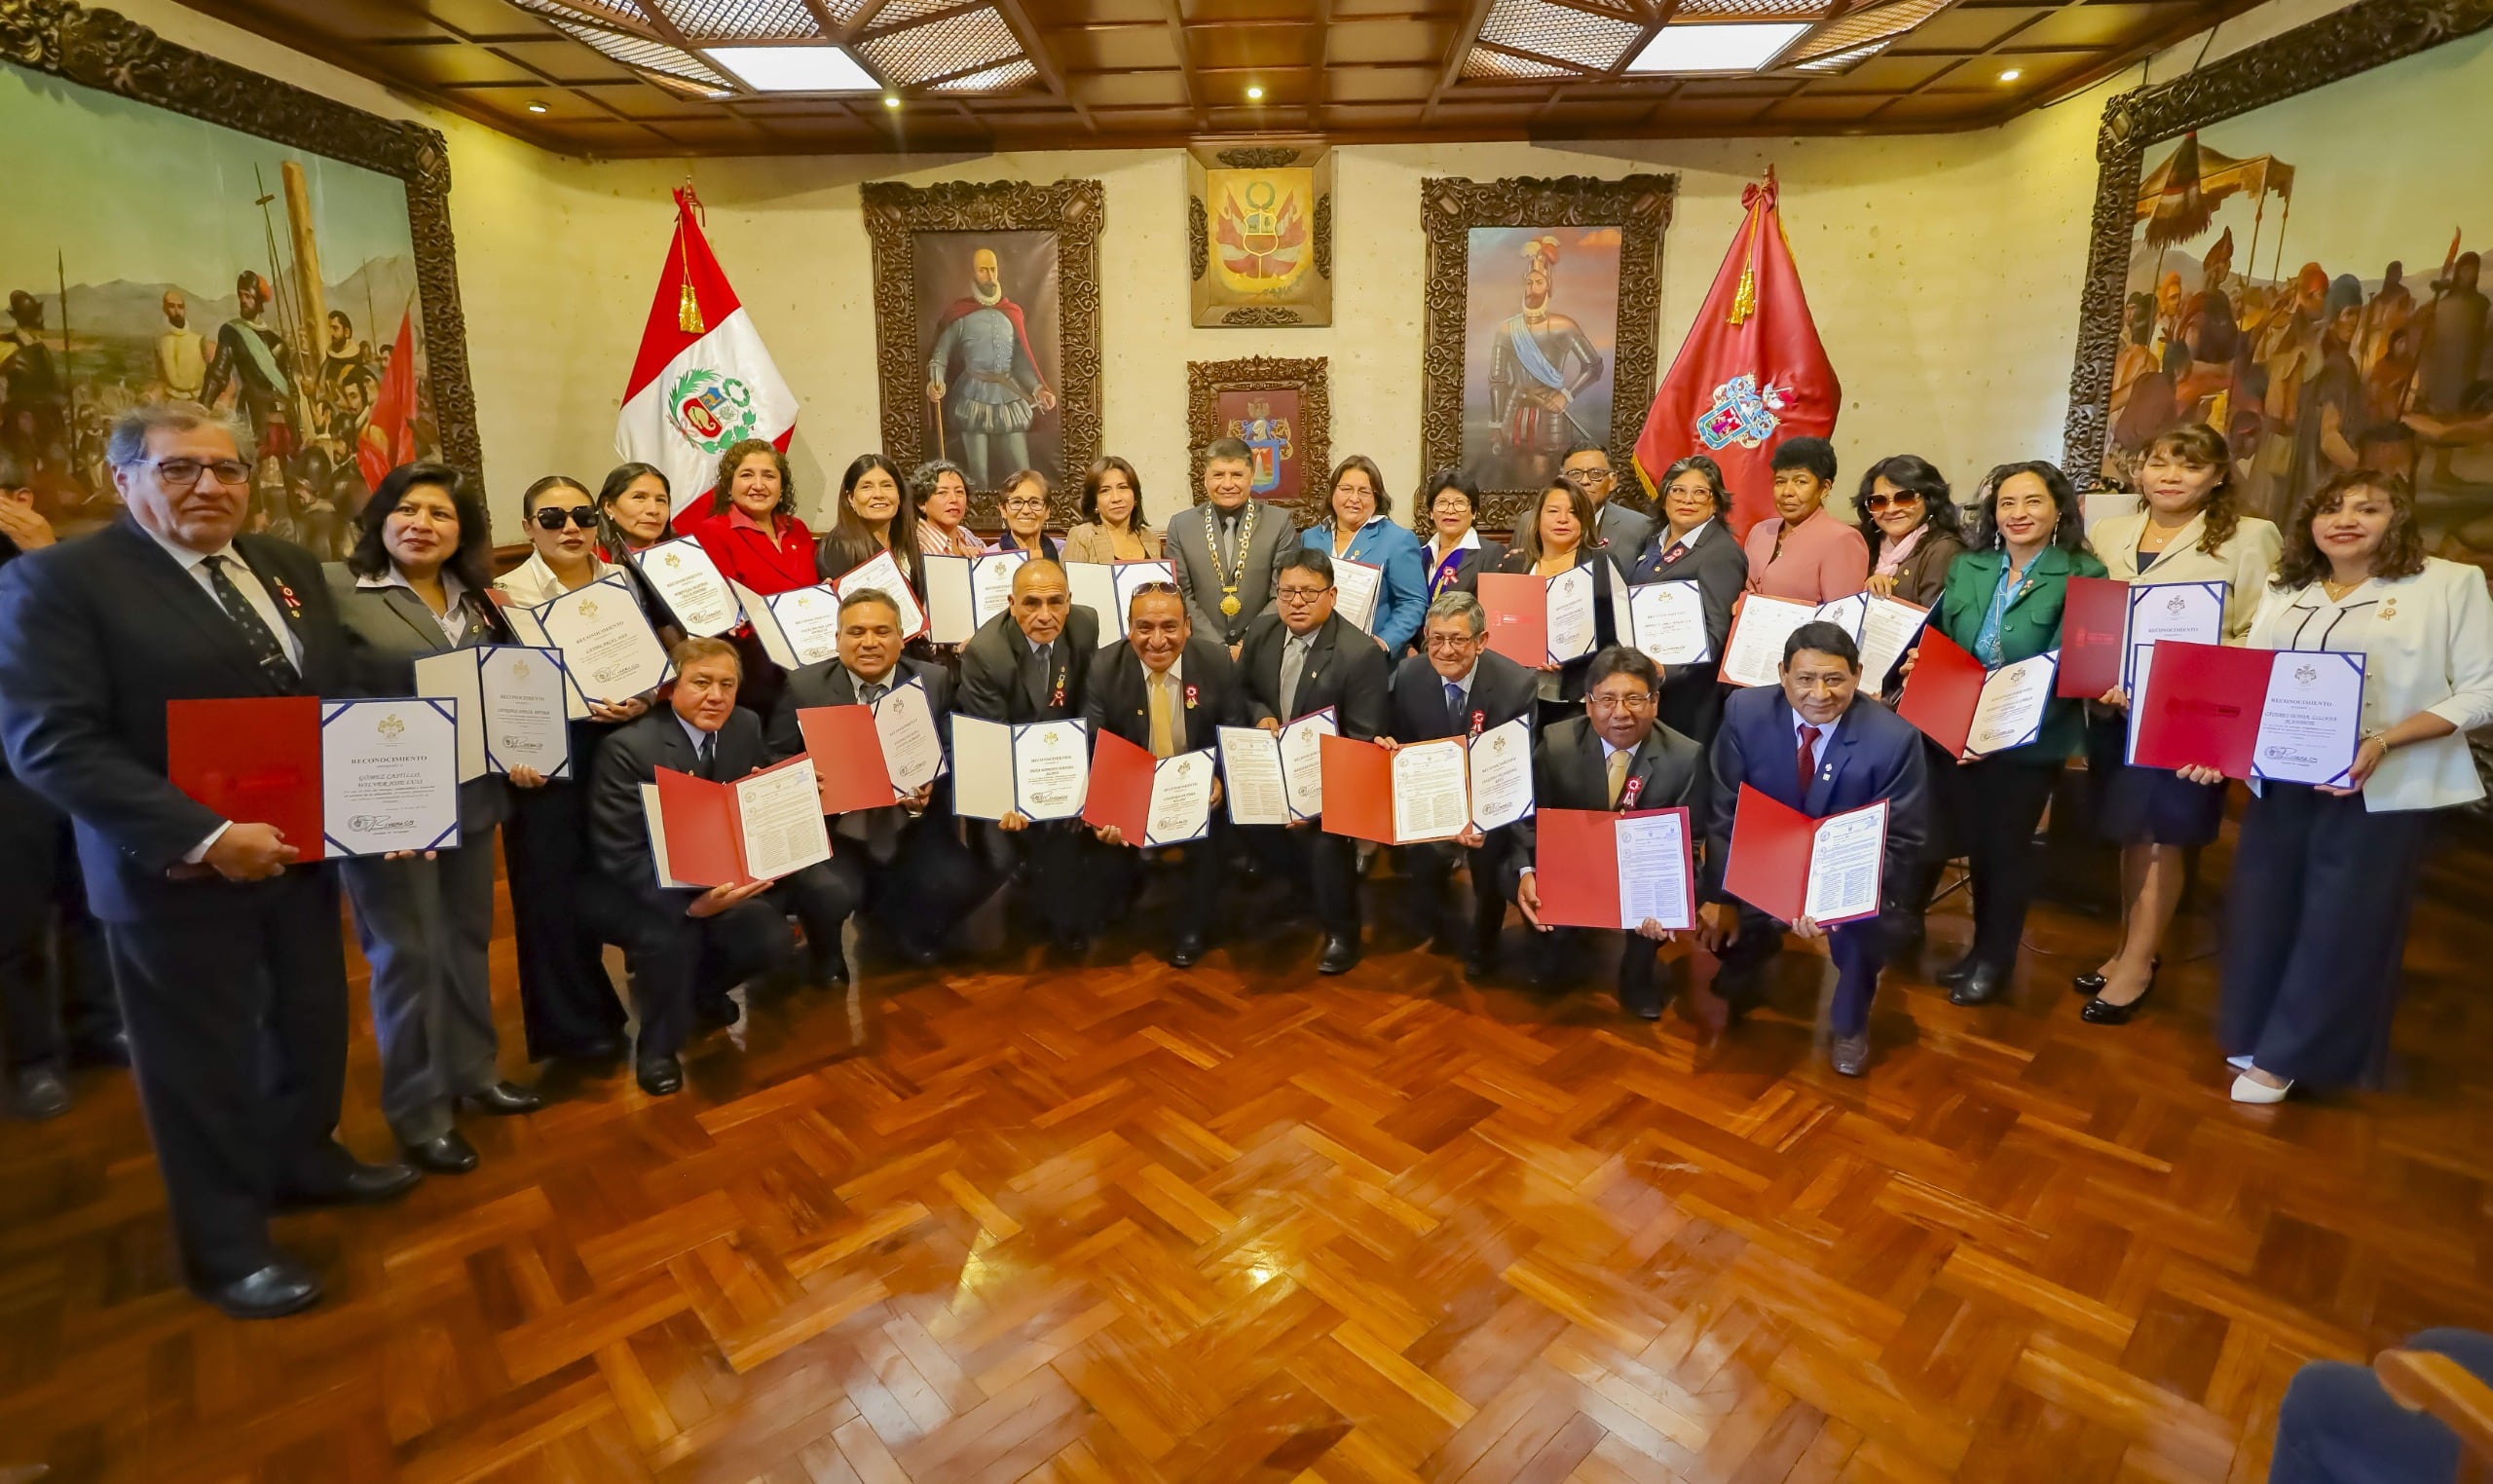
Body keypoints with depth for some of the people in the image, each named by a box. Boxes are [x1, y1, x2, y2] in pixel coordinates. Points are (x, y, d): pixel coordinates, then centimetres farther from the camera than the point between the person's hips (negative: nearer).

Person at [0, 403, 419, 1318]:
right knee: (202, 1063, 10)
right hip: (177, 875, -5)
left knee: (313, 1025, 20)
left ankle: (304, 1158, 44)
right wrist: (203, 836, -26)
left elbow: (341, 697, 12)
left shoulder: (288, 568, 8)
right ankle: (226, 1248, 28)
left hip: (299, 852, 6)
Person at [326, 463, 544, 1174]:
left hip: (470, 797, 6)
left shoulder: (475, 599, 12)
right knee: (408, 953, 3)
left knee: (467, 939, 17)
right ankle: (418, 1112, 18)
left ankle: (472, 1072, 33)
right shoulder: (335, 588, -8)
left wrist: (519, 751, 3)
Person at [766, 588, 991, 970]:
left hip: (912, 830, 1)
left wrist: (930, 787, -18)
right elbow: (776, 759, 7)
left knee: (959, 883, -25)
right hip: (835, 832, -1)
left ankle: (904, 925, 12)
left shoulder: (934, 681, 2)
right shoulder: (804, 686, 0)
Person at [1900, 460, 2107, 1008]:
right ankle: (1980, 946, 31)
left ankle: (1996, 957, 27)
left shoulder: (2083, 576, -7)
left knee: (2006, 845, 9)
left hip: (2028, 741, -3)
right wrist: (1918, 662, -13)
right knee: (1970, 840, 12)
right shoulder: (1966, 568, 7)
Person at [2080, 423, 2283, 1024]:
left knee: (2160, 838, 5)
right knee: (2130, 834, 13)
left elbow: (2260, 636, -8)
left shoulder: (2250, 537, -4)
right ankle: (2131, 949, 27)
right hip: (2114, 709, 4)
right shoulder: (2106, 533, 7)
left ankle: (2137, 964, 18)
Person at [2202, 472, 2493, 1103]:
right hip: (2280, 782, 4)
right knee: (2262, 914, 9)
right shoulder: (2283, 595, 12)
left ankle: (2285, 1057, 17)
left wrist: (2382, 744, -20)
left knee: (2343, 927, 3)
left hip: (2384, 789, -4)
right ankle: (2251, 1037, 27)